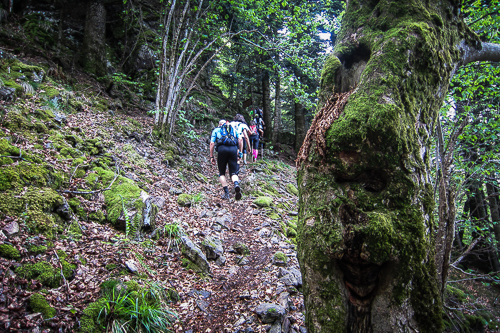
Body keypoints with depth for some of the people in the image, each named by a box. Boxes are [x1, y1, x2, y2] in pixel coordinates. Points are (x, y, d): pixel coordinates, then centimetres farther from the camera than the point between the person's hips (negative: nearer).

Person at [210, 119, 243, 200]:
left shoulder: (216, 130, 24)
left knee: (222, 173, 13)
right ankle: (236, 184, -27)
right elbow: (240, 139, 13)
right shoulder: (233, 129, 29)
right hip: (234, 149, 2)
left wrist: (211, 156, 13)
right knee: (233, 172, 5)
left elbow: (212, 143, 12)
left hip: (222, 149, -1)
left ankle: (226, 193, 1)